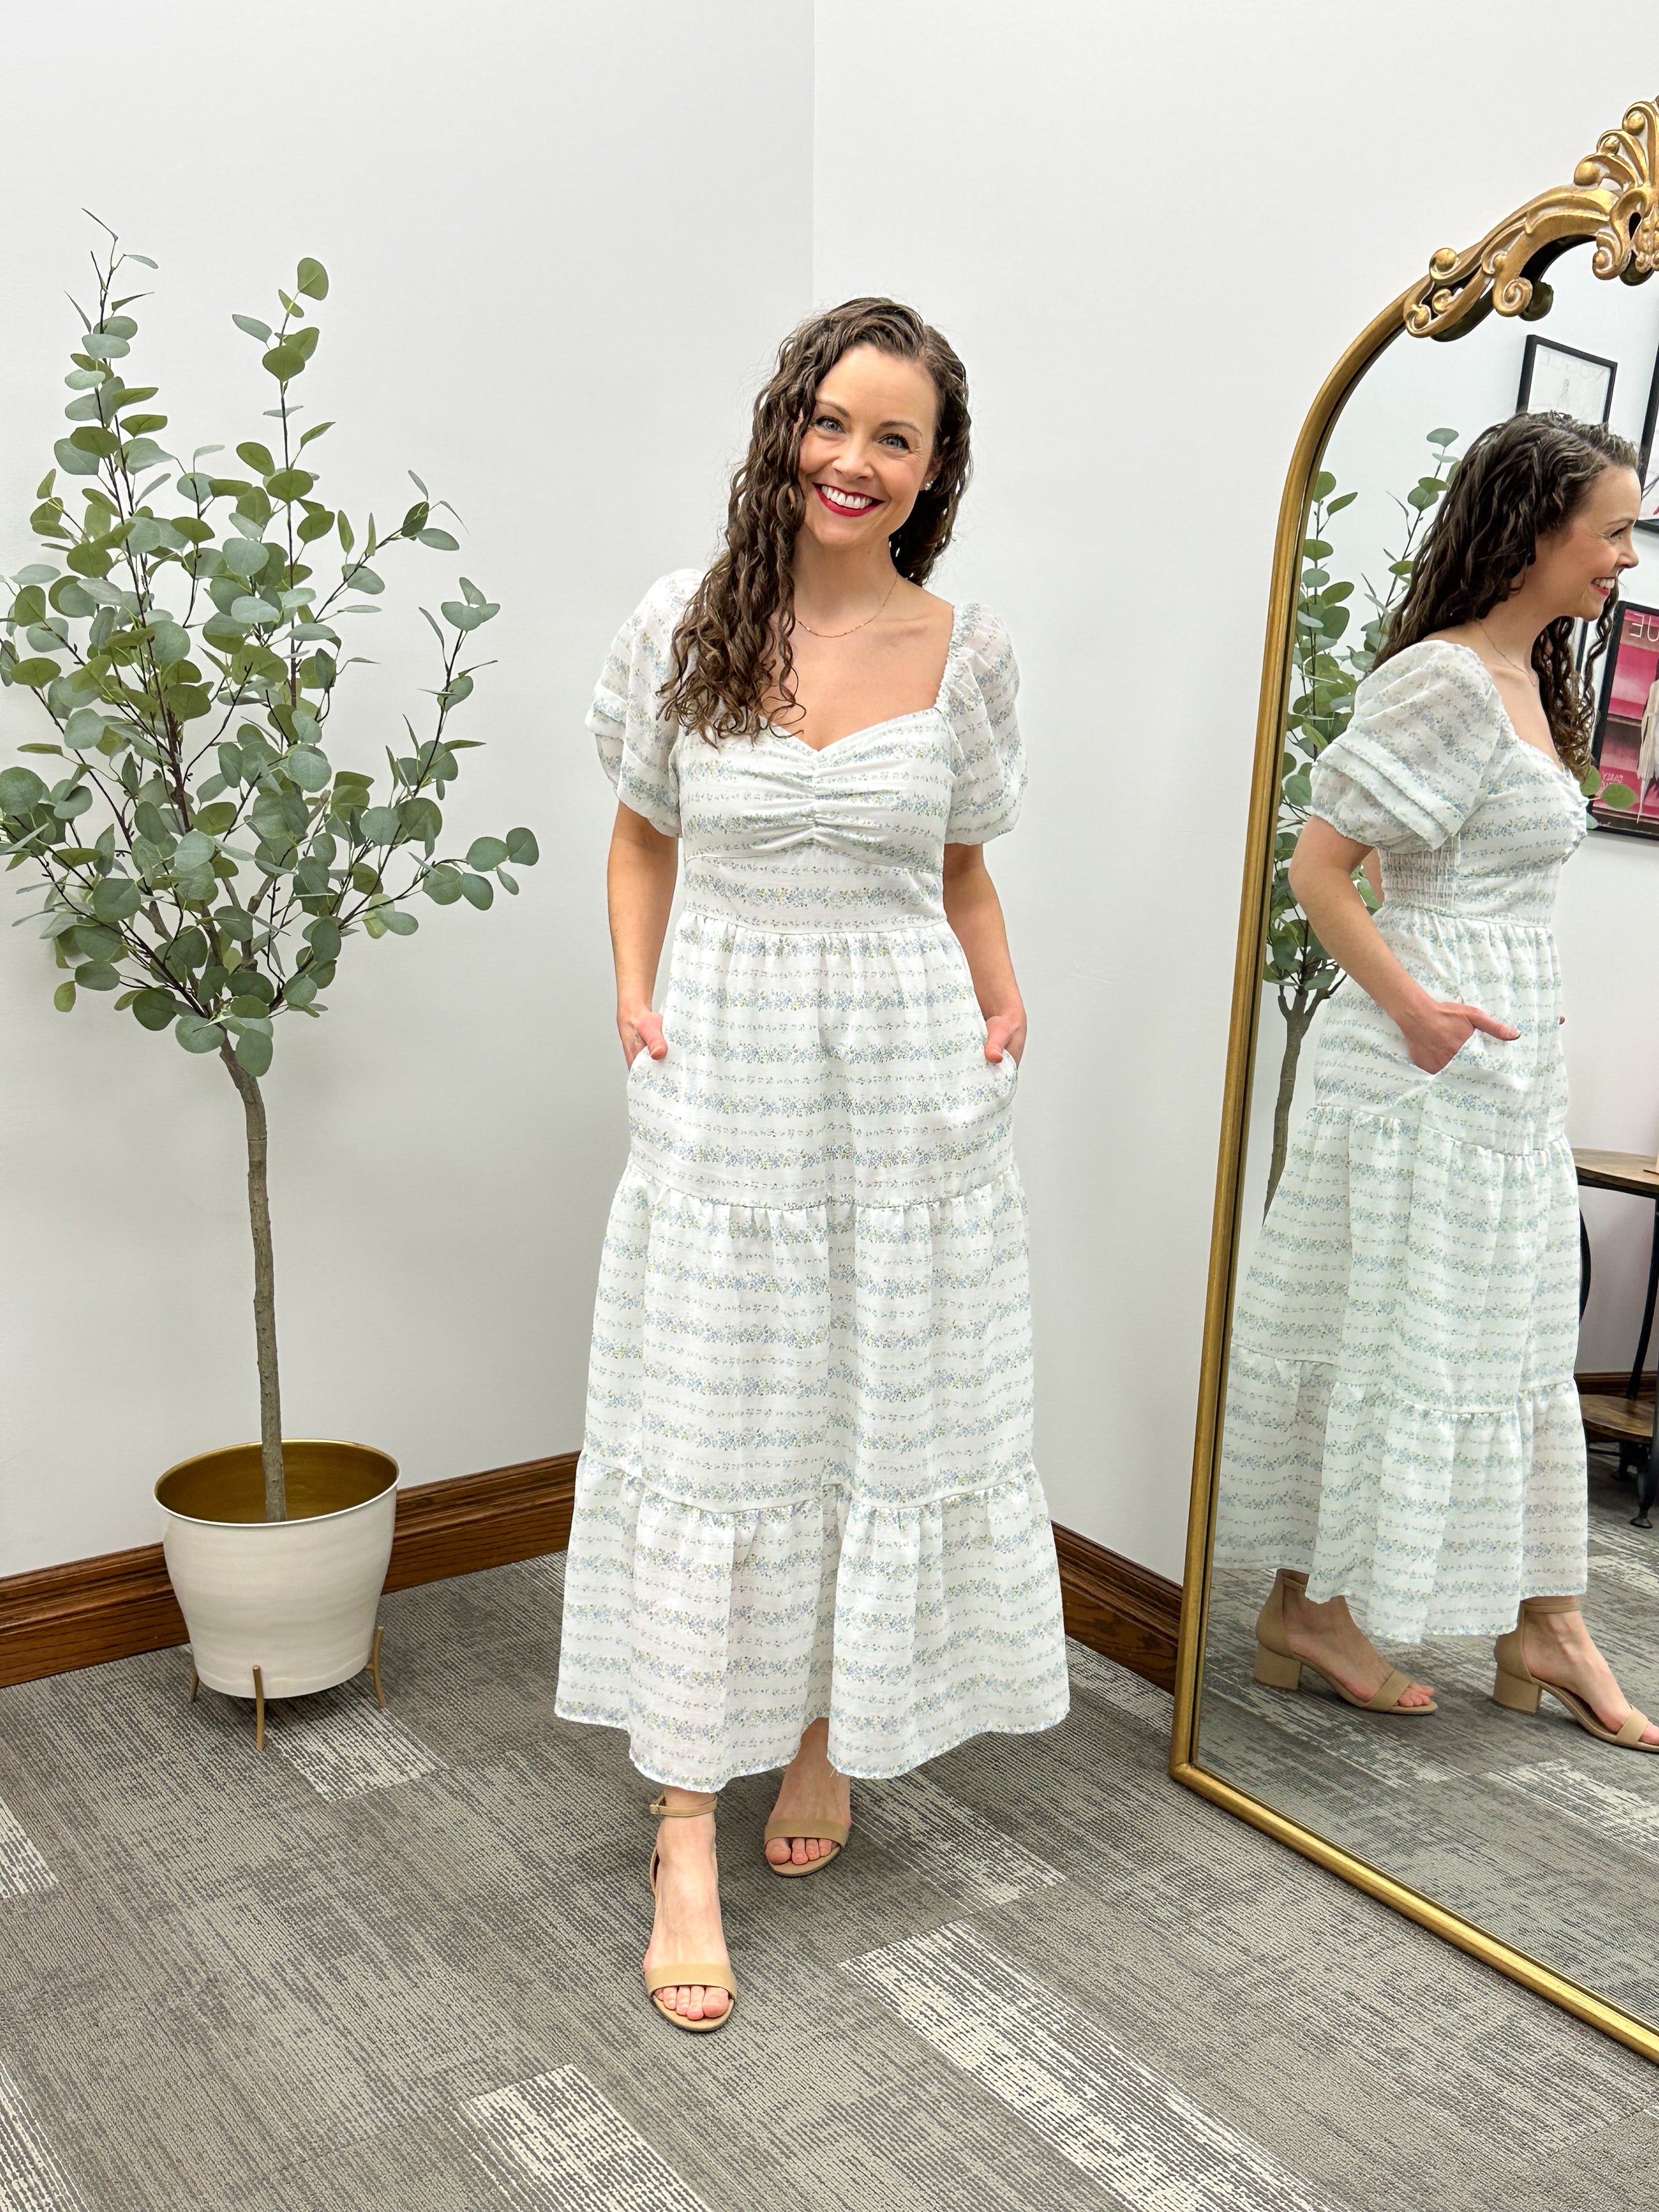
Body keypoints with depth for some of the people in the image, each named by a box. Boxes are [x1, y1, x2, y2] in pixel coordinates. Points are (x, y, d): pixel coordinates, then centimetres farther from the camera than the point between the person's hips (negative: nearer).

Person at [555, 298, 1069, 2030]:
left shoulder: (964, 651, 1)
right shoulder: (682, 625, -1)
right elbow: (642, 831, 10)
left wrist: (1003, 999, -2)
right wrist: (634, 993, -2)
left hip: (908, 1072, 1)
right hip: (724, 1065, -1)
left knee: (888, 1416, 10)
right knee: (707, 1432, 2)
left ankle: (830, 1731, 34)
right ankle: (686, 1836, 12)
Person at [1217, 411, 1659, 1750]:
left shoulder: (1531, 684, 14)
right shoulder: (1446, 684, -16)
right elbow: (1317, 867, -20)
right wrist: (1412, 1006, -21)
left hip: (1511, 1059, 10)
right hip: (1431, 1068, -10)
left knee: (1522, 1331, 14)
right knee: (1393, 1331, 2)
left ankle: (1545, 1630, 25)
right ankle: (1310, 1605, 19)